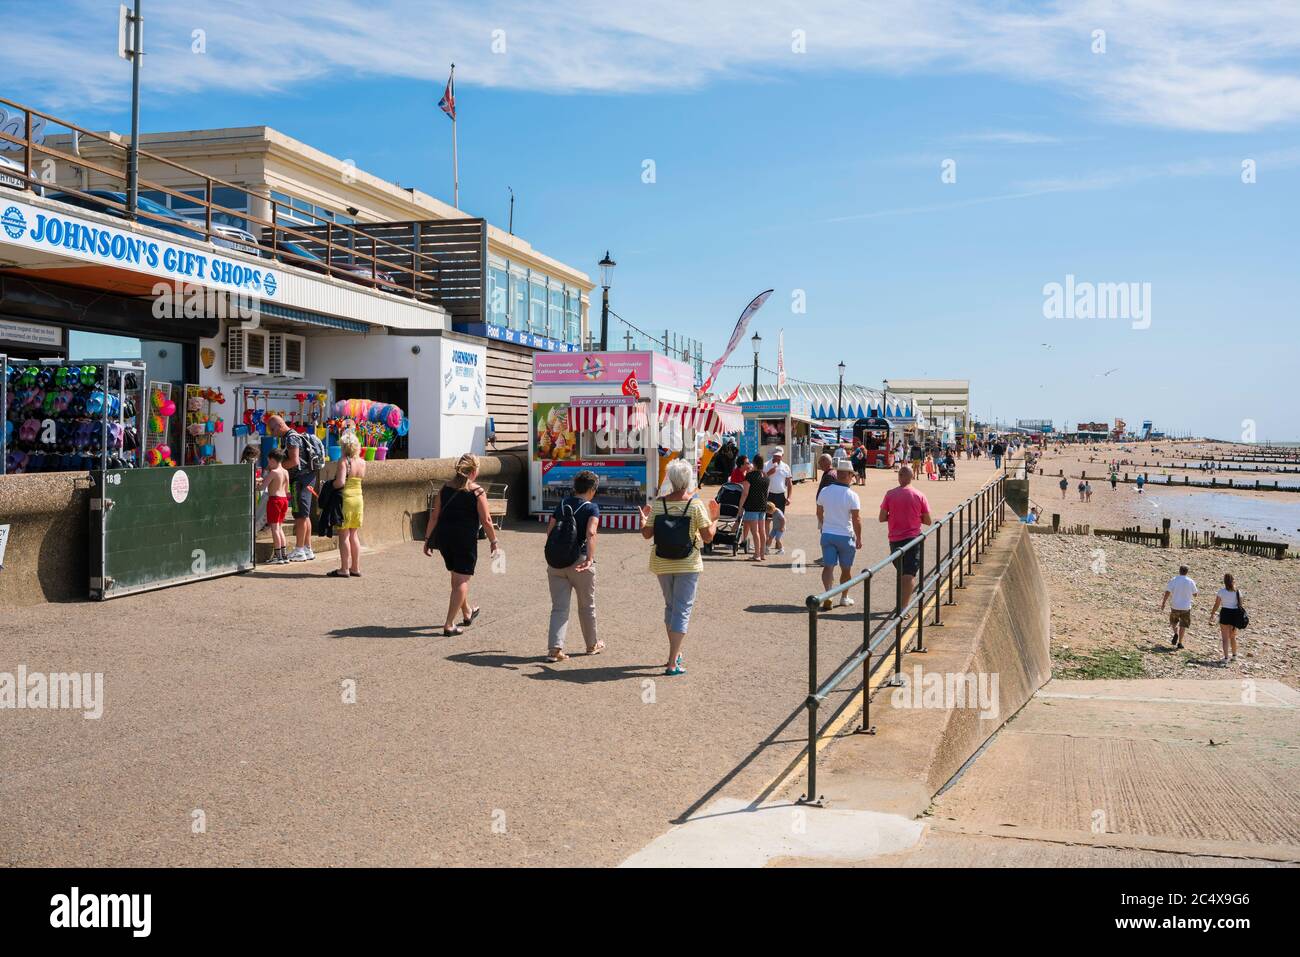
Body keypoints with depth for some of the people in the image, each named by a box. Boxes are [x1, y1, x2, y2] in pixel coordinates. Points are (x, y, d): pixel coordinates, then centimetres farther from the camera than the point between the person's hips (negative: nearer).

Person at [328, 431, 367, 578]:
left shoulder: (343, 460, -12)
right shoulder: (362, 462, 6)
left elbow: (340, 482, -22)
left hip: (345, 498, -6)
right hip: (359, 498, 6)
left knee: (344, 535, -1)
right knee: (354, 534, 14)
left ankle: (344, 569, 0)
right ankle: (355, 568, 16)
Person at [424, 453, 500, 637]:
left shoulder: (445, 489, 6)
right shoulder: (477, 491, -8)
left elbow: (434, 516, 5)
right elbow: (486, 521, -10)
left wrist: (428, 539, 11)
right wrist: (494, 542, 0)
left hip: (444, 537, 6)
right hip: (466, 539, -6)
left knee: (457, 577, 22)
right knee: (462, 580, 2)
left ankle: (467, 613, 43)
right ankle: (449, 625, -4)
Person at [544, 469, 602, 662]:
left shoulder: (562, 505, 9)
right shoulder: (592, 508, -6)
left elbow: (549, 531, 6)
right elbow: (591, 533, -22)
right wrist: (590, 559, -30)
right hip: (579, 561, -4)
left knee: (559, 607, 4)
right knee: (587, 606, 15)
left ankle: (554, 648, -10)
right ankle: (592, 644, 31)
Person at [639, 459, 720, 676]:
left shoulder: (658, 504, -5)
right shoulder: (696, 505, -12)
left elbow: (646, 534, 0)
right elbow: (708, 537, -11)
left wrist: (643, 519, 19)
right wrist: (714, 518, 5)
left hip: (662, 564, 3)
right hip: (688, 565, -3)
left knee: (670, 607, 21)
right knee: (682, 609, 1)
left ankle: (676, 654, 32)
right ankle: (672, 663, -6)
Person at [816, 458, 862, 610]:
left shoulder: (824, 491, -1)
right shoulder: (852, 495, -15)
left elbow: (819, 513, 12)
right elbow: (856, 519, -15)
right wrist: (859, 538, -6)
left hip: (827, 534, 3)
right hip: (845, 536, -3)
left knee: (828, 566, 1)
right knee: (846, 568, 14)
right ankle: (844, 597, 27)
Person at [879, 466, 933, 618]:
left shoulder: (890, 494, -4)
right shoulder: (919, 496, -4)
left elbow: (882, 518, -3)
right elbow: (928, 521, 0)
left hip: (895, 539, 2)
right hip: (913, 538, -2)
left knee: (901, 573, 19)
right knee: (910, 575, -2)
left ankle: (901, 605, 27)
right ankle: (903, 607, -14)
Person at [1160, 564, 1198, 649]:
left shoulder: (1173, 580, -8)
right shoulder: (1190, 582, -5)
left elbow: (1167, 593, -11)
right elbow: (1195, 594, 4)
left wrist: (1163, 603, -3)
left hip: (1175, 606, 0)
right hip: (1186, 607, 0)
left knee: (1173, 622, 22)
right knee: (1183, 625, 10)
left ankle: (1176, 633, -4)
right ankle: (1179, 643, 7)